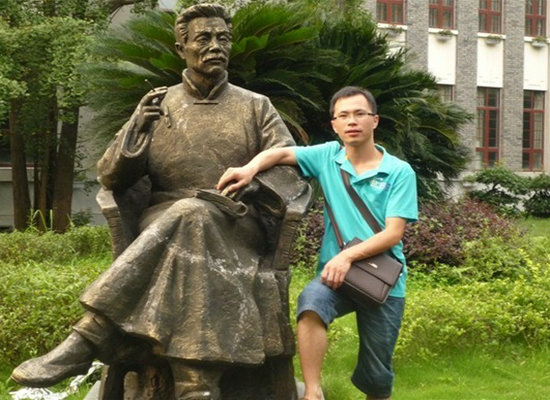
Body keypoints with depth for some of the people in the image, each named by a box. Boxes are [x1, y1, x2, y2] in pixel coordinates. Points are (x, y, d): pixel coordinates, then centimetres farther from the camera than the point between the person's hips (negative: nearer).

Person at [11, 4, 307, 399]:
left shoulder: (256, 107, 14)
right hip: (166, 223, 1)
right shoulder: (157, 106, 14)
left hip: (237, 230, -1)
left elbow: (293, 168, 3)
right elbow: (110, 178, 9)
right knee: (191, 255, -37)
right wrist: (137, 131, -9)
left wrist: (248, 202, -16)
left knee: (189, 219, -37)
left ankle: (87, 340, -40)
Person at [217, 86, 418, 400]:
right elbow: (280, 154, -1)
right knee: (311, 303, -34)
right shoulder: (328, 156, 3)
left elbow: (393, 234, -11)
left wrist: (348, 255, -24)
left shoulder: (399, 172, -5)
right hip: (334, 272, 1)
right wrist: (250, 169, -23)